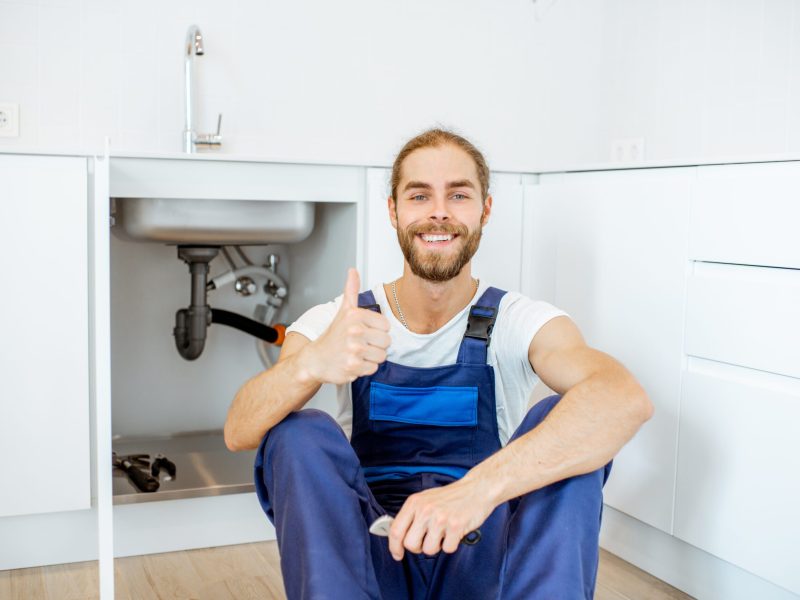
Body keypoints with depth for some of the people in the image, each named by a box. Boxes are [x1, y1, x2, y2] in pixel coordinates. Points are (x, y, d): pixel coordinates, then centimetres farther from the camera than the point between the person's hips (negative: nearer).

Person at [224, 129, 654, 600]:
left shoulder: (521, 323, -5)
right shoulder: (334, 325, -1)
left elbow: (627, 400, -27)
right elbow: (238, 432, -16)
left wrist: (482, 486, -43)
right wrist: (310, 365, -39)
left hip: (481, 559, 0)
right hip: (369, 556, 1)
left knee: (565, 422, -23)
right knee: (301, 433, -24)